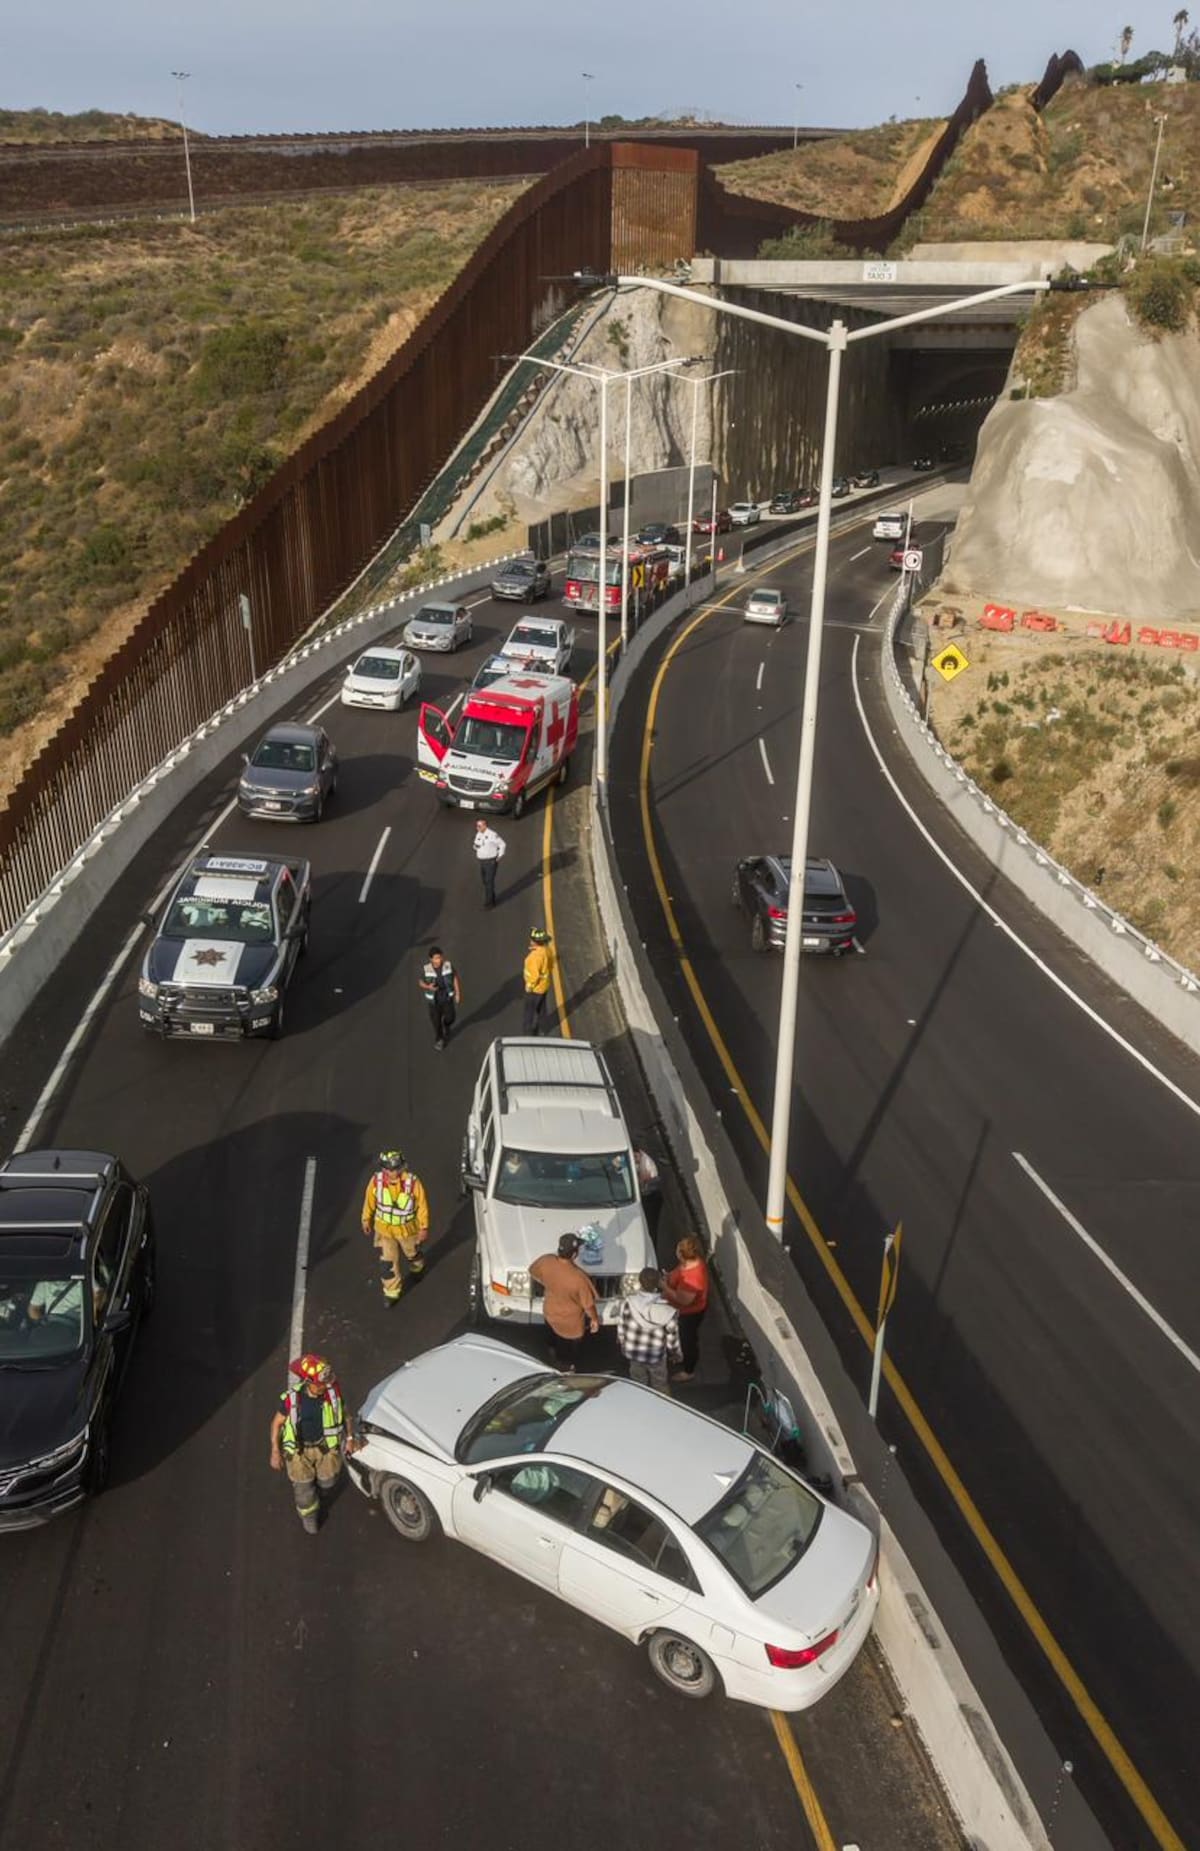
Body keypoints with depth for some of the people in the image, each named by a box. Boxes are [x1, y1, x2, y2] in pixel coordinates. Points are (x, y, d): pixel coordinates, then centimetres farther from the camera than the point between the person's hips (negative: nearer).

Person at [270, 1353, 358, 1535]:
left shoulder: (333, 1391, -25)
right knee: (304, 1489, 14)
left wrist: (350, 1438, 2)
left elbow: (345, 1413, -5)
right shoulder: (291, 1398, -29)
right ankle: (309, 1520, 46)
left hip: (326, 1445, 2)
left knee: (327, 1481, 19)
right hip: (299, 1449, -1)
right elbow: (277, 1423, -11)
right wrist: (275, 1452, -8)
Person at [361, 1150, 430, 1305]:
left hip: (407, 1228, -1)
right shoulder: (377, 1180, -24)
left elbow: (422, 1204, -16)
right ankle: (392, 1292, 28)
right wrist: (366, 1219, 7)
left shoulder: (412, 1181, -30)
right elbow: (369, 1200, -4)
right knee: (388, 1261, 6)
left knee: (412, 1253, 26)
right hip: (384, 1228, 1)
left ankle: (417, 1268, 60)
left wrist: (424, 1227, -8)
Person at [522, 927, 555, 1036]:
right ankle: (539, 1029, 38)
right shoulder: (547, 949, -6)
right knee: (541, 1008, 23)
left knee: (530, 1011, 8)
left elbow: (534, 974, -29)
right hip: (545, 985, 9)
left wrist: (529, 986, -15)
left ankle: (528, 1032, 21)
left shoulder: (535, 955, -33)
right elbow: (551, 966, 7)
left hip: (536, 987, -9)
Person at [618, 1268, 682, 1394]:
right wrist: (677, 1354, 5)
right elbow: (672, 1336, -15)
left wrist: (623, 1345, 12)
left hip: (634, 1353, 2)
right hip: (657, 1356, -2)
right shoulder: (666, 1309, -26)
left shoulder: (628, 1302, -22)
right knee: (661, 1389, 22)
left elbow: (621, 1328, -9)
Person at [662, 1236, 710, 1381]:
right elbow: (680, 1274, 8)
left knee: (688, 1340, 16)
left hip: (689, 1313, -8)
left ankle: (688, 1371, 40)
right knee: (686, 1337, 32)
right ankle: (684, 1357, 58)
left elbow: (684, 1300, -33)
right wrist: (671, 1276, -5)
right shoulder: (695, 1261, -13)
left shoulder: (691, 1277, -41)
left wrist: (665, 1287, -25)